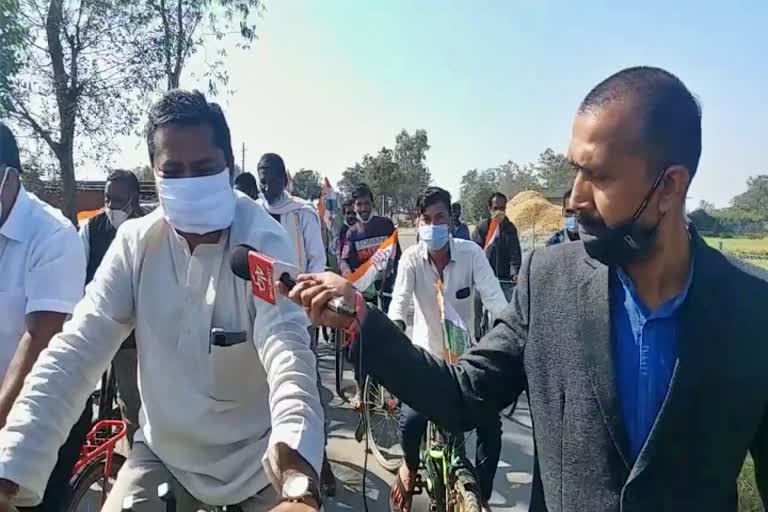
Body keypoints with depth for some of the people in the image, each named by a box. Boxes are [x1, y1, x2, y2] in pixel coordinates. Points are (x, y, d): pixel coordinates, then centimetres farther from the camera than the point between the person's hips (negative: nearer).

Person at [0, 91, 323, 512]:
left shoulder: (263, 241, -20)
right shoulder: (135, 242, -9)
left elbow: (286, 347, -33)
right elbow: (76, 351, -13)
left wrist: (297, 468, -49)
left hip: (259, 457, -2)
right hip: (165, 452, 3)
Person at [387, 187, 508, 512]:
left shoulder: (471, 253, -15)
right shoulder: (411, 258, -15)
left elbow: (496, 302, -20)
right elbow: (398, 304, -24)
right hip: (426, 354, -1)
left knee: (490, 426, -7)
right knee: (410, 422, -15)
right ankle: (411, 466, 23)